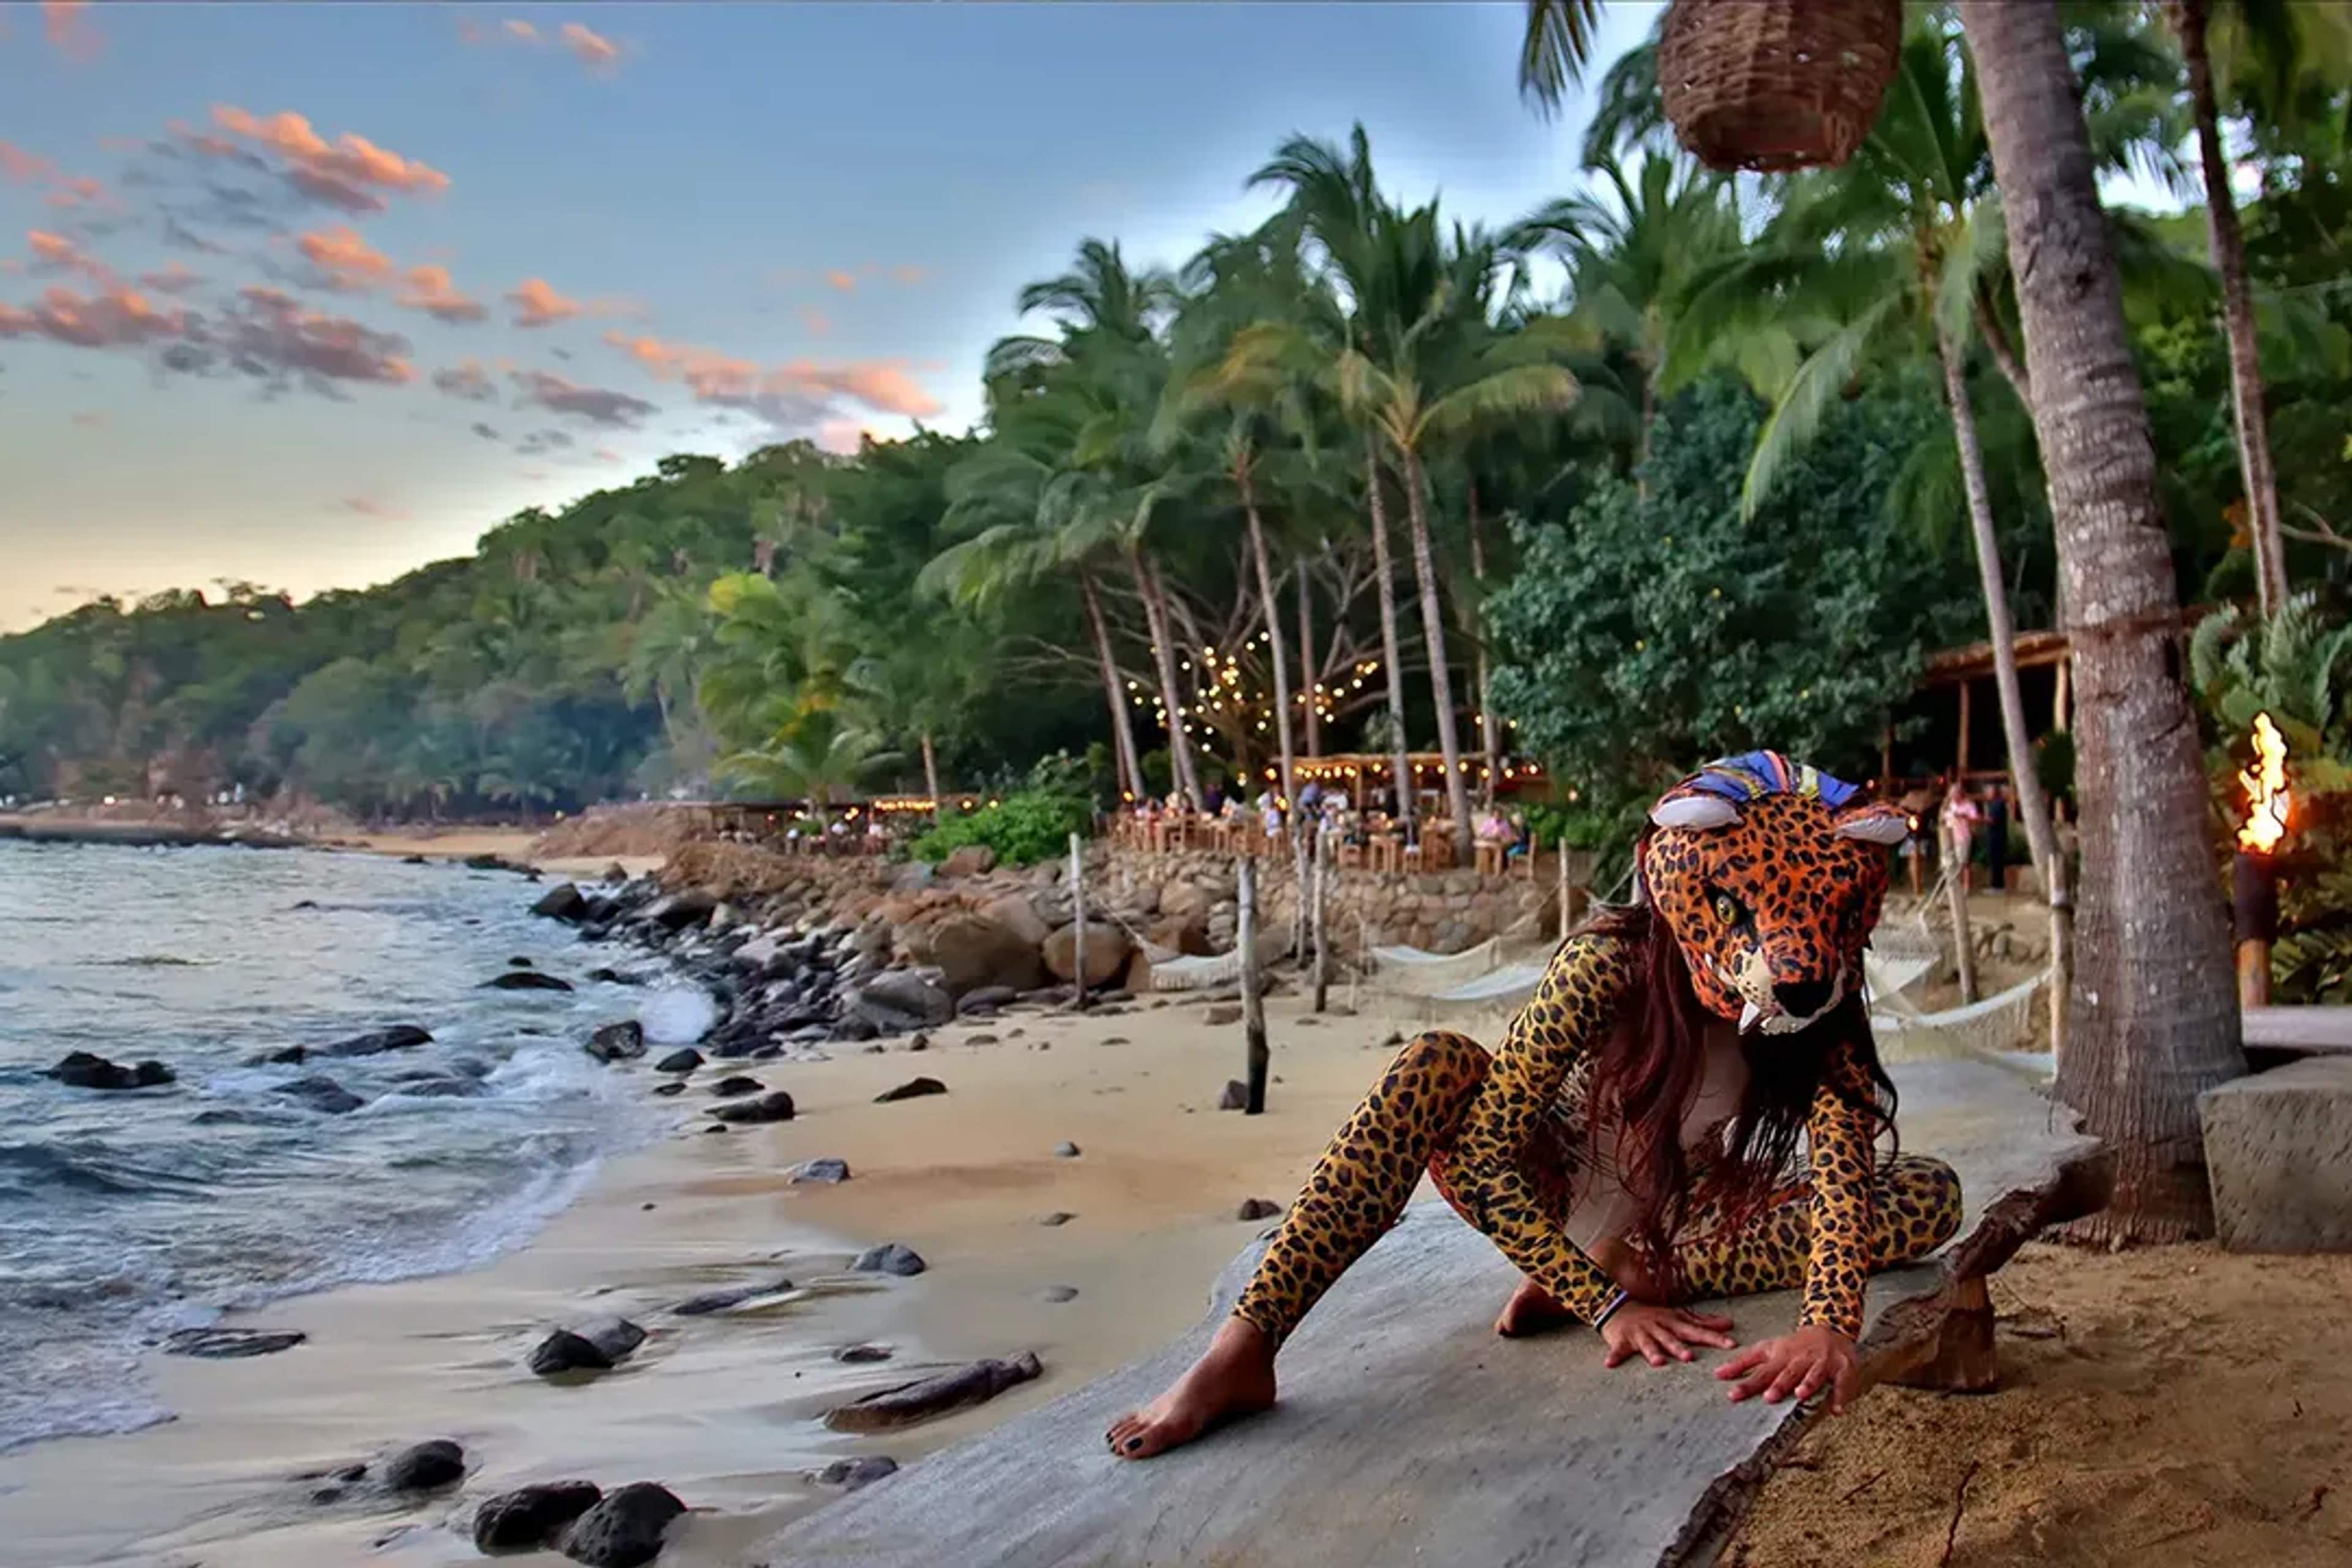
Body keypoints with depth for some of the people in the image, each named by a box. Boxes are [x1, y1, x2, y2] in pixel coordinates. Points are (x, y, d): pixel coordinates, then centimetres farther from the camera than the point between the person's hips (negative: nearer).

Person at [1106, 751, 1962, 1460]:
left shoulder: (1822, 1006, -21)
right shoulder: (1608, 965, -30)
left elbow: (1847, 1171, -31)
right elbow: (1484, 1155, -33)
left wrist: (1832, 1324, -49)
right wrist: (1607, 1307, -40)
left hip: (1679, 1222, 3)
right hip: (1549, 1202, -3)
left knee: (1933, 1195, -16)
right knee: (1439, 1064, -35)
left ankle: (1643, 1273, -23)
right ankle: (1242, 1348, -40)